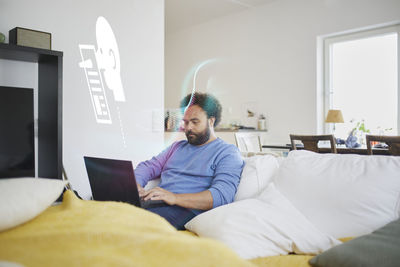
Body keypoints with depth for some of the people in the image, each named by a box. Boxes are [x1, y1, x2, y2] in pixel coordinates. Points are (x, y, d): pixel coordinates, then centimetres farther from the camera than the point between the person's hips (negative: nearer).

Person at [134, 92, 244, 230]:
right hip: (158, 203, 6)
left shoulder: (227, 153, 4)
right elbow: (148, 167, 24)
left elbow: (222, 195, -12)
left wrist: (175, 197, -23)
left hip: (186, 211, -6)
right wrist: (135, 185, -2)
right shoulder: (177, 146, 28)